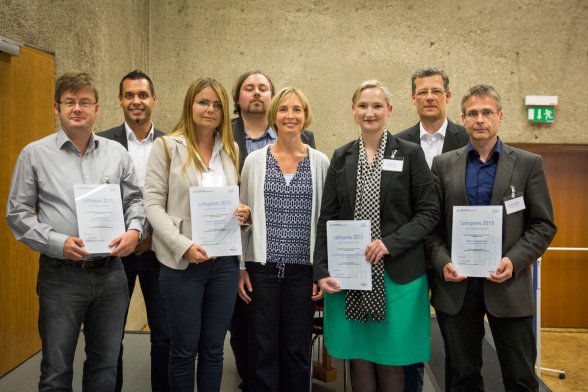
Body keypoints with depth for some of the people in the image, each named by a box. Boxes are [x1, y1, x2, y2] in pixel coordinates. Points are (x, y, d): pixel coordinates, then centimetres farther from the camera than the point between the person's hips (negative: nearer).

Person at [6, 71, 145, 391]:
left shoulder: (116, 152, 6)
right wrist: (57, 243, -13)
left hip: (111, 273, 3)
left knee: (105, 365, 15)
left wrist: (134, 229, -8)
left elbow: (134, 199, 12)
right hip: (61, 276, -2)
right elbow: (17, 213, 0)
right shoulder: (35, 154, -1)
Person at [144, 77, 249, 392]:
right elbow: (153, 204, -7)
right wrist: (183, 246, -18)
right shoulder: (167, 146, -2)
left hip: (224, 261, 4)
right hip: (182, 262, -3)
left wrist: (243, 213, -5)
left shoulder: (231, 150, 10)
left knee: (213, 348, 13)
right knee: (184, 349, 9)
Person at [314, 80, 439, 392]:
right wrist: (321, 270, -2)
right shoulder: (341, 157, 8)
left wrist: (390, 243, -16)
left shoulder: (410, 154, 1)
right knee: (358, 356, 9)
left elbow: (428, 212, -2)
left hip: (396, 274, -2)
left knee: (390, 360, 6)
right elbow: (327, 218, 6)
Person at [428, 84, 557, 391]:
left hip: (508, 283, -1)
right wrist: (442, 262, -9)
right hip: (456, 284, 1)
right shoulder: (443, 164, 6)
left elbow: (543, 225, 0)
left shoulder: (529, 164, 2)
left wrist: (514, 260, -14)